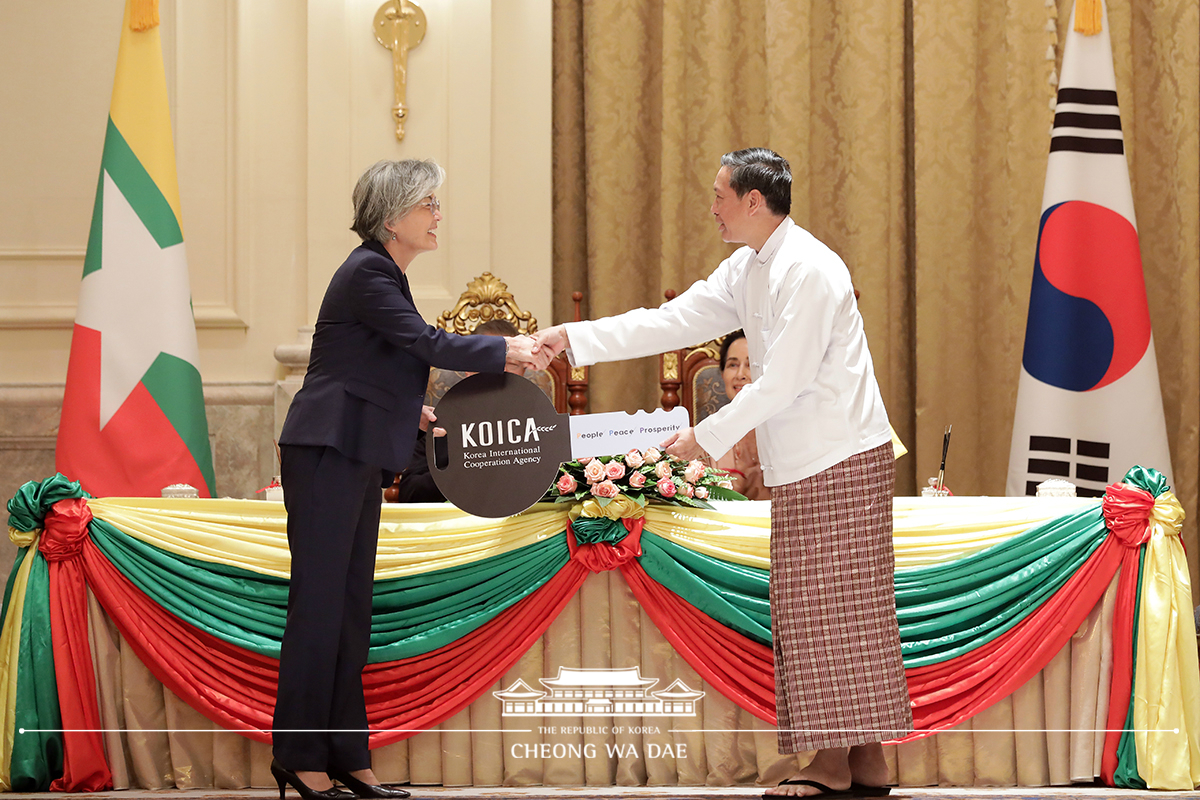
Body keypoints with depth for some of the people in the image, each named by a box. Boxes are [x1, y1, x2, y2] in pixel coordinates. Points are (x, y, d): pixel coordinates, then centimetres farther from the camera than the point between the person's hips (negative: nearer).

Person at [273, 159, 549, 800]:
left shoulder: (383, 273, 18)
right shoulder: (367, 274, -12)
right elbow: (425, 342, -18)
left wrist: (410, 410, 10)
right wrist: (504, 352, -10)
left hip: (357, 457, 10)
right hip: (327, 452, -10)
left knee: (350, 607, 9)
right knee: (319, 604, -8)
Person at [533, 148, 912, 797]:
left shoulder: (807, 271, -17)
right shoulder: (746, 270, 14)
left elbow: (783, 381, -19)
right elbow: (672, 322, 15)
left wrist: (708, 438, -12)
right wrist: (574, 338, 10)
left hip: (842, 461, -10)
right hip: (801, 466, 10)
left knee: (837, 612, -7)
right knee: (808, 615, 8)